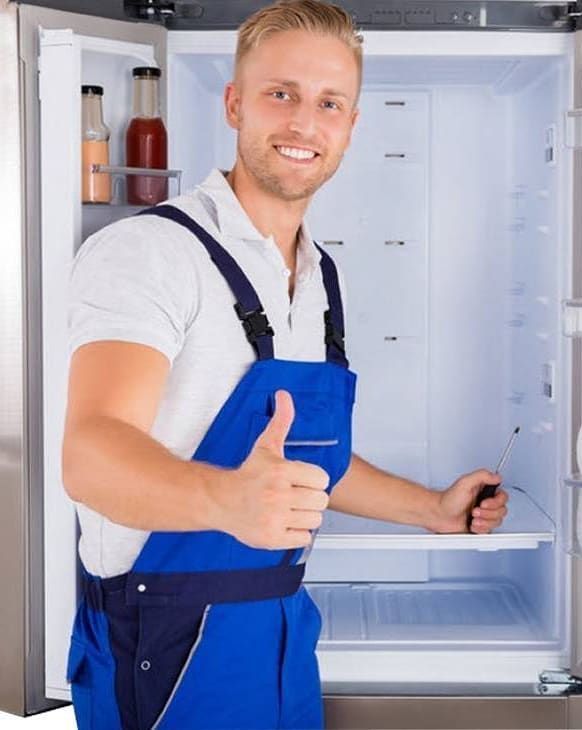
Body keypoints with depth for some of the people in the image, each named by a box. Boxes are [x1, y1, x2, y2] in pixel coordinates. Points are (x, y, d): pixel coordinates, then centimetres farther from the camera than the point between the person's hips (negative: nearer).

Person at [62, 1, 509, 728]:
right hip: (169, 643, -7)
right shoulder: (146, 251, -17)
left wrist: (434, 509, 18)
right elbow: (92, 452, -30)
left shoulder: (324, 277, 8)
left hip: (284, 626, 7)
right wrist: (226, 497, -48)